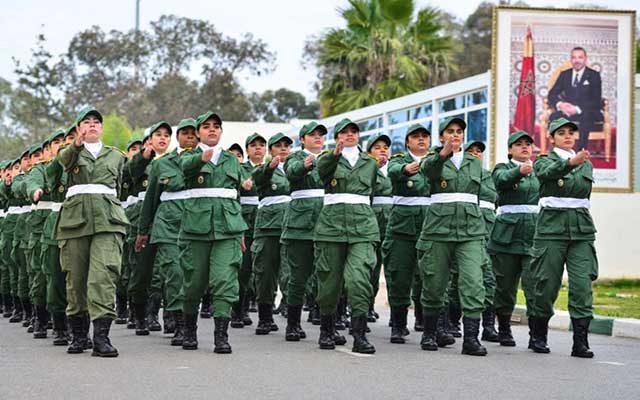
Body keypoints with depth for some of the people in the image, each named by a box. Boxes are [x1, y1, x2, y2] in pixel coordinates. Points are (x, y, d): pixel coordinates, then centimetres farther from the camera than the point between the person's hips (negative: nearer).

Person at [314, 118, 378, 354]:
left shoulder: (370, 163, 17)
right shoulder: (329, 158, 8)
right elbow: (322, 169, -16)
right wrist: (335, 153, -32)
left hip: (362, 226, 1)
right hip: (331, 223, -1)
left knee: (359, 278, -15)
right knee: (329, 279, 3)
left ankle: (360, 335, -17)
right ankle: (327, 330, 20)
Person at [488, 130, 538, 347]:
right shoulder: (503, 168, 5)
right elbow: (502, 179, -19)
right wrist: (520, 171, -39)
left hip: (534, 231, 2)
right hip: (508, 231, -1)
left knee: (535, 283, -11)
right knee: (505, 284, 4)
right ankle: (504, 329, 18)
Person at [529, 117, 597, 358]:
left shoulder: (586, 164, 18)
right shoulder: (544, 161, 4)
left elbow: (585, 191, 16)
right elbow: (549, 172, -21)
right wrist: (571, 162, -37)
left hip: (581, 229, 3)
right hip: (552, 227, -3)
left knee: (582, 284, -9)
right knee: (547, 284, -1)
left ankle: (580, 342, -9)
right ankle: (539, 336, 17)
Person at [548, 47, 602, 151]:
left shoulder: (594, 75, 5)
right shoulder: (564, 75, 16)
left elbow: (596, 100, -6)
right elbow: (552, 94, 9)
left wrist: (578, 109, -22)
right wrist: (560, 104, -16)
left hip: (588, 113, -3)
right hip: (567, 111, 3)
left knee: (586, 117, -39)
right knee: (554, 118, -30)